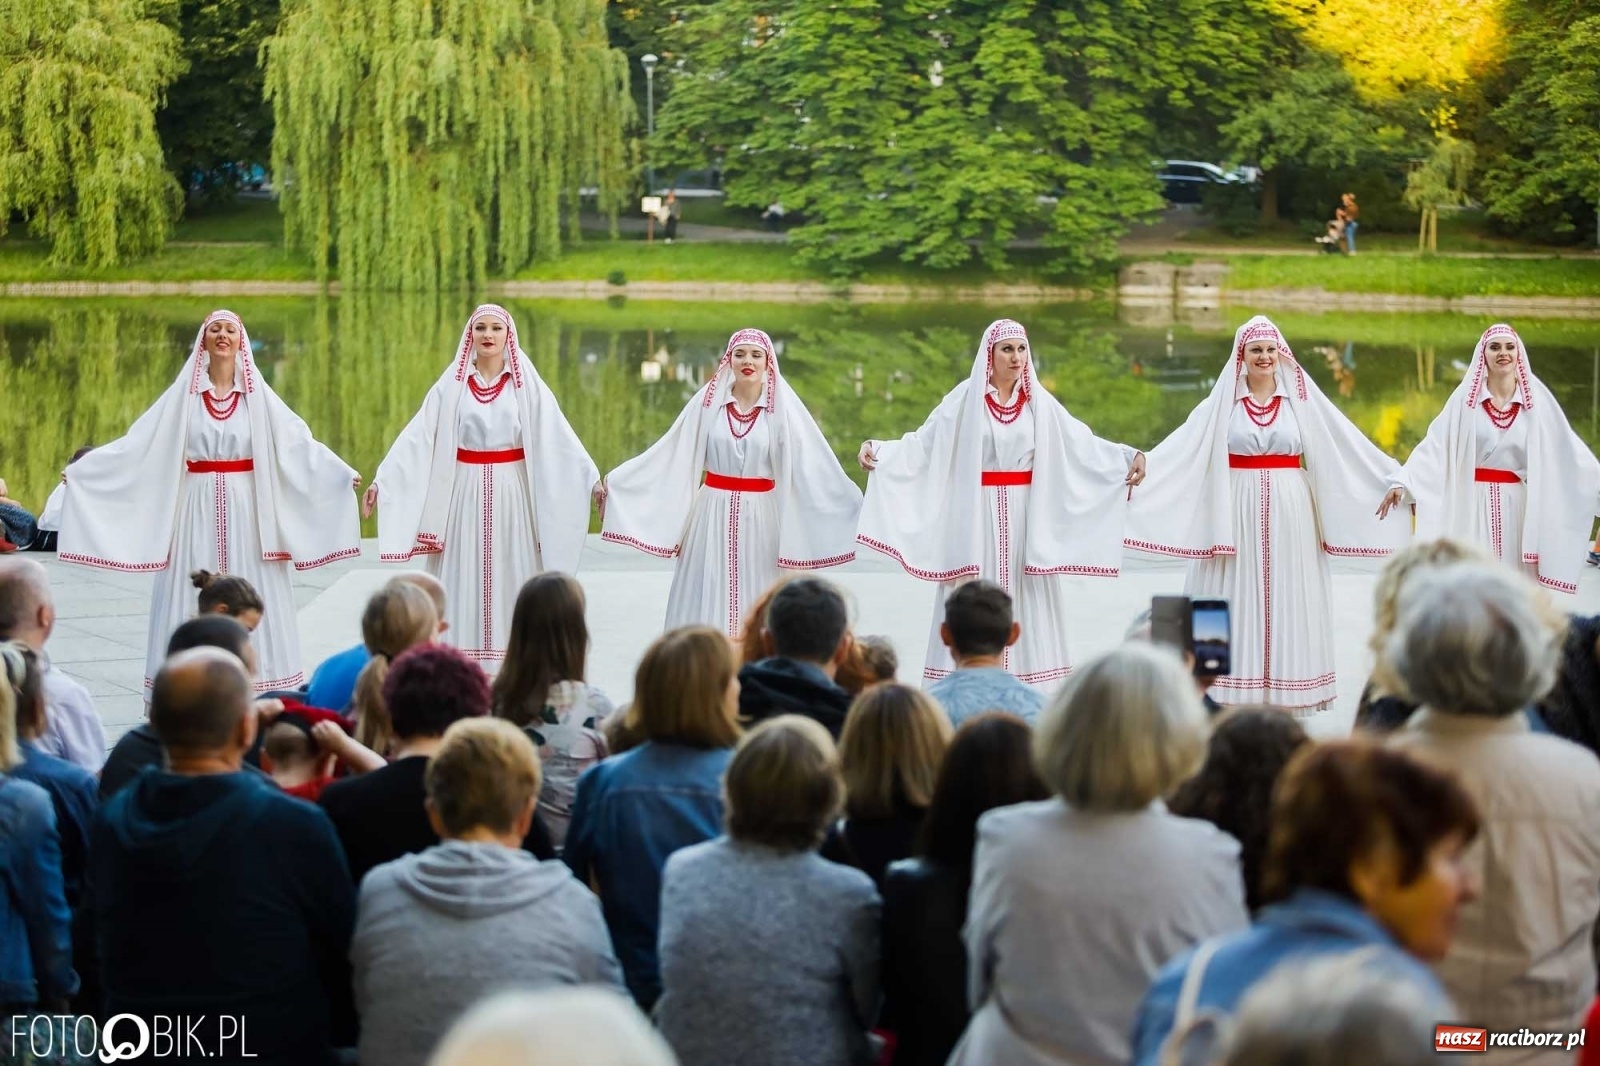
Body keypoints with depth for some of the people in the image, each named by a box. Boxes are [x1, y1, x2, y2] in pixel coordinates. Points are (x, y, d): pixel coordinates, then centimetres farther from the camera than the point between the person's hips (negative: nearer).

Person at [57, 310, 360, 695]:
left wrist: (344, 473, -12)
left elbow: (297, 441, -1)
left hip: (246, 509, 0)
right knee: (193, 601, -1)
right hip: (197, 509, 0)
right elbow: (138, 443, 1)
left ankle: (254, 691, 3)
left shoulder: (258, 394, 4)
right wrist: (80, 469, -5)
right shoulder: (184, 393, 4)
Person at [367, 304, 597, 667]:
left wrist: (594, 478, -16)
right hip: (465, 494, 0)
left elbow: (560, 437, -5)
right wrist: (381, 481, -11)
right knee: (464, 581, 1)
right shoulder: (452, 384, 3)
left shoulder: (527, 384, 2)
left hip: (512, 494, 0)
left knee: (510, 578, 1)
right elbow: (418, 437, -2)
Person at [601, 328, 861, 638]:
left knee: (755, 606, 2)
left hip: (760, 517, -1)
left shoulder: (783, 406, -2)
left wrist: (858, 503, -13)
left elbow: (816, 462, -5)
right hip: (713, 514, 1)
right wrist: (614, 479, 0)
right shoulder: (708, 401, 1)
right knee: (707, 604, 2)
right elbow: (669, 454, 4)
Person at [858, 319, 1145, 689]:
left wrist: (1129, 456, -12)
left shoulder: (1039, 402, 5)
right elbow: (923, 443, -5)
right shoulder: (965, 398, -1)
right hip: (977, 513, -2)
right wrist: (878, 449, -19)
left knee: (1026, 599, 2)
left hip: (1026, 515, 2)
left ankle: (1029, 690, 5)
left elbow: (1082, 443, 0)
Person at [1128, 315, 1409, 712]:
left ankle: (1285, 695, 6)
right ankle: (1236, 694, 1)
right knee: (1237, 601, -2)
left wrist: (1398, 475, -2)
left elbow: (1351, 446, 4)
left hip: (1289, 514, 1)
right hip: (1237, 512, -1)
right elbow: (1179, 448, -5)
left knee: (1287, 599, 2)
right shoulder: (1223, 401, 3)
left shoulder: (1303, 400, 5)